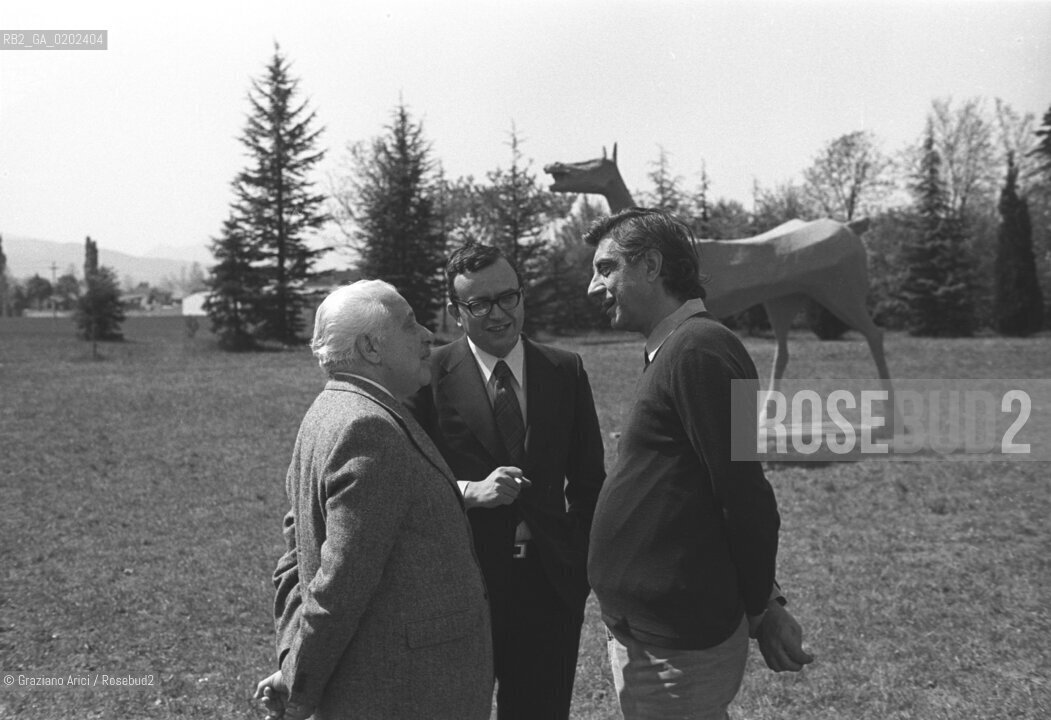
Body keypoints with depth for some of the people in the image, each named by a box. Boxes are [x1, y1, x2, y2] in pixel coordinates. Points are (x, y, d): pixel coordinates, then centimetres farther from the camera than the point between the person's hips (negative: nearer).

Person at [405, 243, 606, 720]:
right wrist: (470, 491, -19)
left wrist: (582, 562, 5)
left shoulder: (565, 371, 4)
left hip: (551, 584, 3)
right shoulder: (429, 376, -6)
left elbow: (588, 481, 10)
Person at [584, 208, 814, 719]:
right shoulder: (675, 349, 14)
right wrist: (762, 602, 15)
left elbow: (745, 496, -19)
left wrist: (761, 611, -8)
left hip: (673, 650, -9)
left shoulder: (697, 349, -18)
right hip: (647, 629, 9)